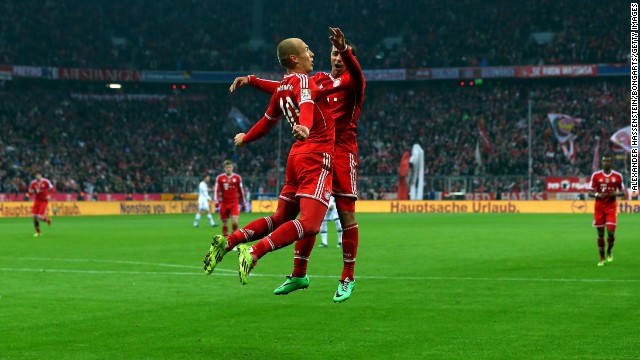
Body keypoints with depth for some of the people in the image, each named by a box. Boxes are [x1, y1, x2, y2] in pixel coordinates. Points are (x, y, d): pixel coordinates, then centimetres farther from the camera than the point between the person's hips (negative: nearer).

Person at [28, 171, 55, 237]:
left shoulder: (46, 182, -12)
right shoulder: (33, 183, -2)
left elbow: (52, 189, -4)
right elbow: (30, 193, 6)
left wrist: (49, 195, -20)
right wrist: (32, 192, -18)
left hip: (44, 201, -4)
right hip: (37, 200, 4)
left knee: (40, 217, -15)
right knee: (35, 216, -4)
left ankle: (48, 220, 22)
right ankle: (38, 232, 13)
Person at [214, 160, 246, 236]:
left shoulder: (237, 178, 3)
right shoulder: (220, 178, 1)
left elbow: (241, 191, 10)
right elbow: (216, 190, -1)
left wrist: (243, 204, 13)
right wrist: (216, 201, -15)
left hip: (234, 203, 0)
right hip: (224, 204, 0)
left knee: (235, 221, -16)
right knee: (225, 223, 3)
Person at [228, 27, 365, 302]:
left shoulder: (352, 81, 0)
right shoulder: (319, 80, 16)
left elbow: (356, 73, -24)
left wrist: (345, 50, -45)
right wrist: (251, 81, 12)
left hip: (342, 152, -5)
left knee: (346, 215, -6)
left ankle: (347, 278, 0)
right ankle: (298, 274, 14)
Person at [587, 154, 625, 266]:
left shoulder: (617, 176, 2)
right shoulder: (596, 175, 1)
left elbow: (622, 192, 9)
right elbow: (590, 193, 2)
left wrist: (616, 194, -12)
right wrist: (598, 195, -19)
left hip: (611, 208, 0)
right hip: (599, 208, 0)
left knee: (611, 232, -11)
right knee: (600, 234, 3)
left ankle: (609, 252, 18)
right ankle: (602, 258, 14)